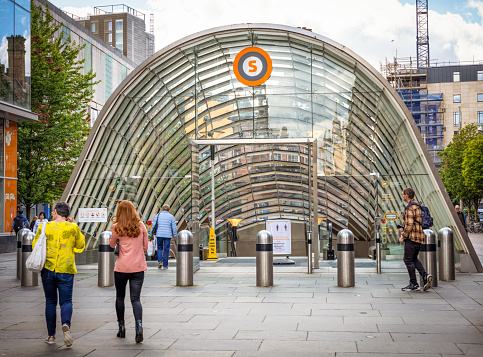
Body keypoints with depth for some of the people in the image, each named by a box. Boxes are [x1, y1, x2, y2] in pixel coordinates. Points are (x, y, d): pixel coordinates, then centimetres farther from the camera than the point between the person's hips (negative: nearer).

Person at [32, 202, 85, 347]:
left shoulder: (44, 227, -3)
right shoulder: (73, 228, -3)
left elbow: (35, 245, 8)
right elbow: (81, 246, 11)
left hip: (48, 269, 1)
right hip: (66, 270, -1)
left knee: (50, 302, 12)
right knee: (66, 301, 5)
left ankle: (51, 335, 14)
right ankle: (66, 325, -23)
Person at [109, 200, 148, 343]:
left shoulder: (117, 227, -4)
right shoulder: (141, 225, 1)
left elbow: (112, 245, 11)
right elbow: (145, 247, 7)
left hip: (121, 267, -1)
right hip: (138, 267, 1)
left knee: (120, 297, 17)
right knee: (135, 298, 1)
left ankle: (121, 327, 21)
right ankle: (139, 325, -20)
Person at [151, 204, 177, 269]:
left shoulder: (157, 215, 5)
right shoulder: (171, 216, 2)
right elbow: (174, 227, 2)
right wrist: (175, 235, 10)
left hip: (159, 235, 1)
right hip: (168, 235, -1)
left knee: (159, 248, 16)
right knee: (166, 250, 4)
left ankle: (160, 261, -3)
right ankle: (165, 265, 6)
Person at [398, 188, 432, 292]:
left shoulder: (409, 208, -15)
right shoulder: (417, 206, 15)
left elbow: (409, 224, -22)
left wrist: (403, 236, -13)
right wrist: (404, 229, 22)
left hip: (412, 237, -10)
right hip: (419, 236, 10)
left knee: (408, 260, -1)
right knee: (414, 259, 18)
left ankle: (413, 284, 2)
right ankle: (425, 276, 0)